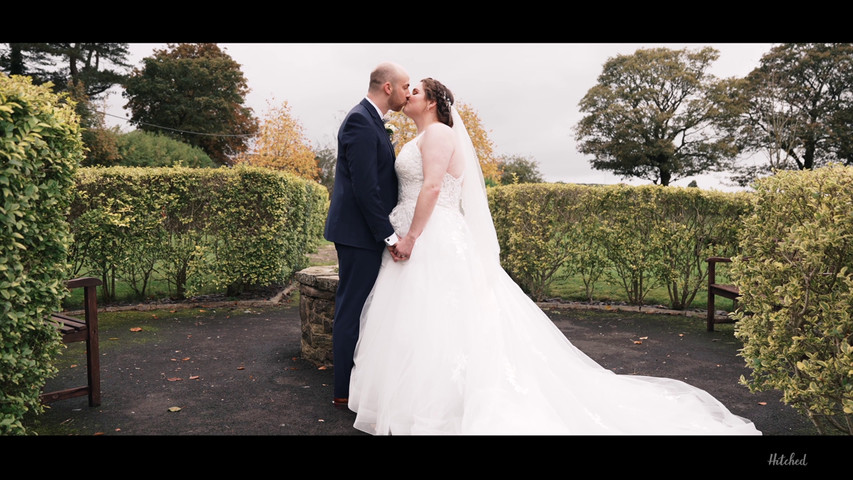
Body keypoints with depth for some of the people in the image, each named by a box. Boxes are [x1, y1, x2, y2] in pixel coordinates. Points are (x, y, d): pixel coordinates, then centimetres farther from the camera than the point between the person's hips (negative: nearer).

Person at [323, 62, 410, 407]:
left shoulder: (369, 120, 17)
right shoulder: (361, 122, -16)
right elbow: (365, 187, -22)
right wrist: (389, 236, -19)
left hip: (365, 232, 10)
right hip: (359, 233, -10)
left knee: (355, 308, 15)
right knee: (352, 308, -2)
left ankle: (354, 380, 27)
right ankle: (345, 390, 10)